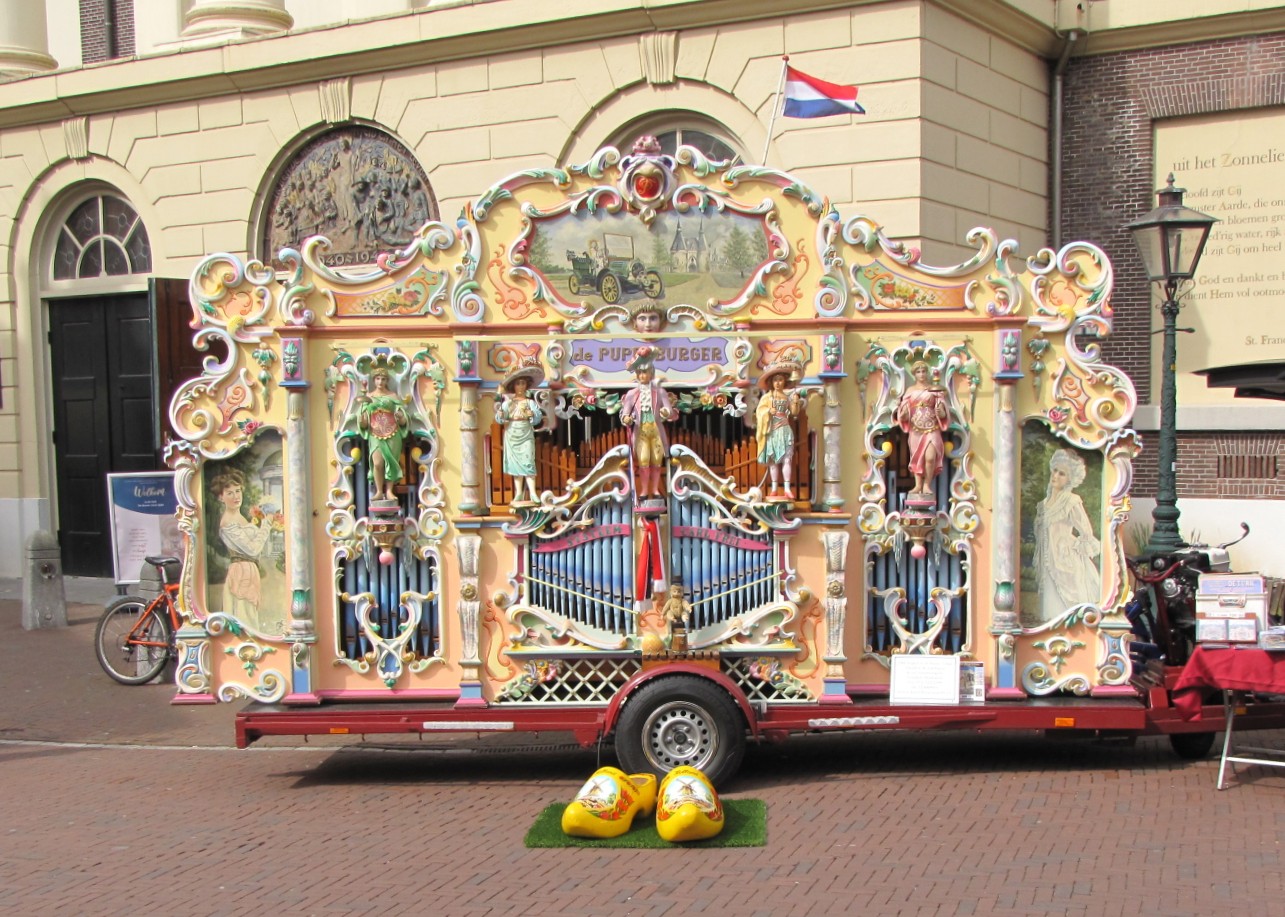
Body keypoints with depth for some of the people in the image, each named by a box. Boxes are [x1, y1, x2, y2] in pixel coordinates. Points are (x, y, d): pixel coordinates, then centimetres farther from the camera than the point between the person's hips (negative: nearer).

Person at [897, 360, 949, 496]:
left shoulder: (935, 390, 6)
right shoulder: (910, 390, 10)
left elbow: (942, 414, 5)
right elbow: (904, 415, 9)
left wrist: (941, 412, -18)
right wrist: (902, 411, -13)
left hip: (931, 429, -2)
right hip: (915, 429, 2)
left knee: (930, 457, -16)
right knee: (916, 456, 1)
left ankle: (927, 484, -3)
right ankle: (918, 485, 8)